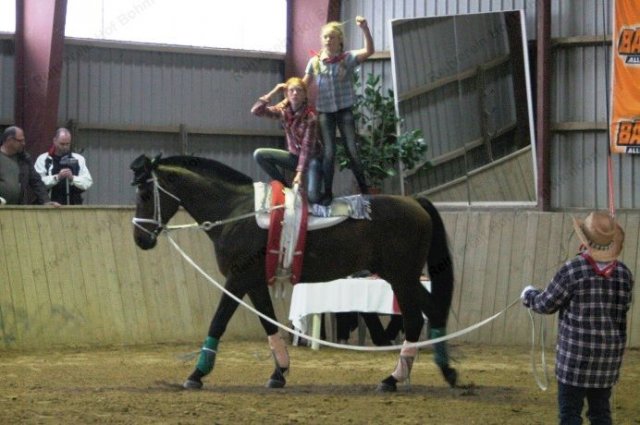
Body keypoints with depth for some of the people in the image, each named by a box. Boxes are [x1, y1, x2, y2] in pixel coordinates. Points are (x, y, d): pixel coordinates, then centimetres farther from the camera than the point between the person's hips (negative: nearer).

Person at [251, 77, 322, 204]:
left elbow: (307, 147, -24)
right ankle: (285, 187, -2)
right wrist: (273, 92, -21)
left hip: (311, 158, -5)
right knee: (259, 155, -14)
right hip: (294, 156, 5)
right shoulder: (283, 111, -8)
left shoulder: (310, 116, -22)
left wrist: (299, 173, -29)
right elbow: (256, 111, -16)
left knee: (312, 198, -25)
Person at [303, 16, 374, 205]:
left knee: (352, 151, -1)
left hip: (344, 110, -1)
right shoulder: (315, 62, 1)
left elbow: (369, 51, -20)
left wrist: (365, 29, -31)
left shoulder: (348, 58, -4)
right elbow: (304, 85, 10)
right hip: (325, 112, 1)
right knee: (329, 153, -3)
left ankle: (365, 191, 10)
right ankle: (327, 193, 8)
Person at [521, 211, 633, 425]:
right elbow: (622, 308, 10)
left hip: (576, 353, -5)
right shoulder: (623, 273, -1)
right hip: (610, 355, 5)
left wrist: (529, 295, 16)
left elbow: (546, 304, -5)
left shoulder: (572, 270, -15)